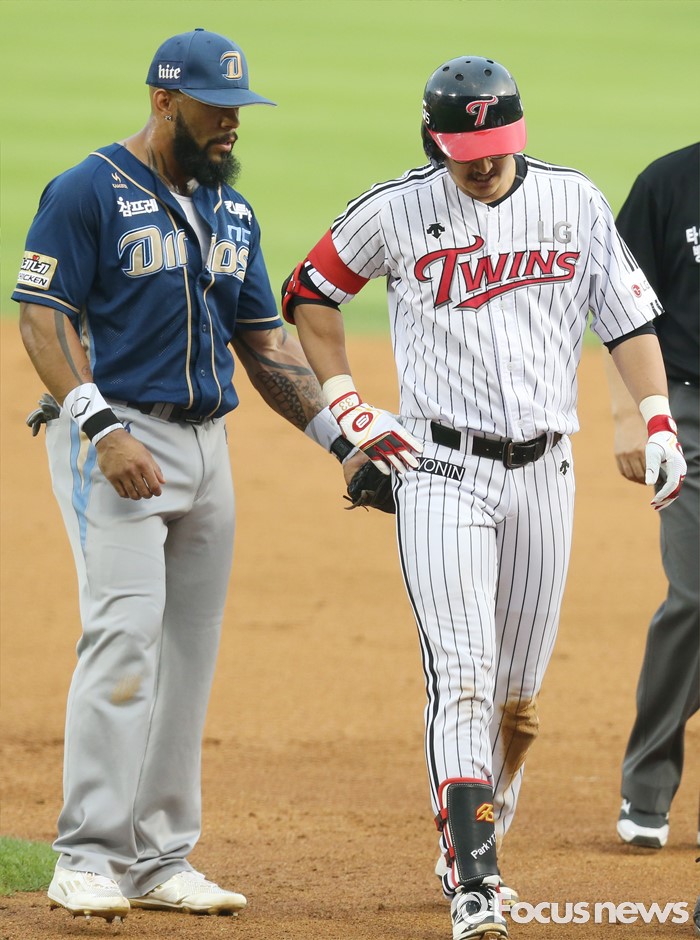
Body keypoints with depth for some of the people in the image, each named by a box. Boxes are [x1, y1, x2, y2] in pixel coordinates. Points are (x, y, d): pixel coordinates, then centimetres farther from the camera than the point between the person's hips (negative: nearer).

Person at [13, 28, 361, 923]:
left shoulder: (231, 212, 15)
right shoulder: (89, 193, -6)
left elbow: (263, 341, 19)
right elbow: (43, 317, -11)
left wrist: (341, 438, 10)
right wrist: (104, 430, -22)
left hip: (206, 442, 7)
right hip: (113, 438, -7)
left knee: (190, 649, 6)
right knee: (124, 634, -16)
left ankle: (159, 860, 11)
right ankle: (87, 859, -14)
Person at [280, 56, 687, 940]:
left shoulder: (573, 200, 2)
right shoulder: (395, 212, -4)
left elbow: (628, 315, 3)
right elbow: (308, 294, 9)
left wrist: (658, 425, -9)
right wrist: (349, 411, 2)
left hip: (542, 471, 3)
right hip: (441, 471, -3)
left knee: (519, 692, 9)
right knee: (462, 681, -14)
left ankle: (474, 835, 29)